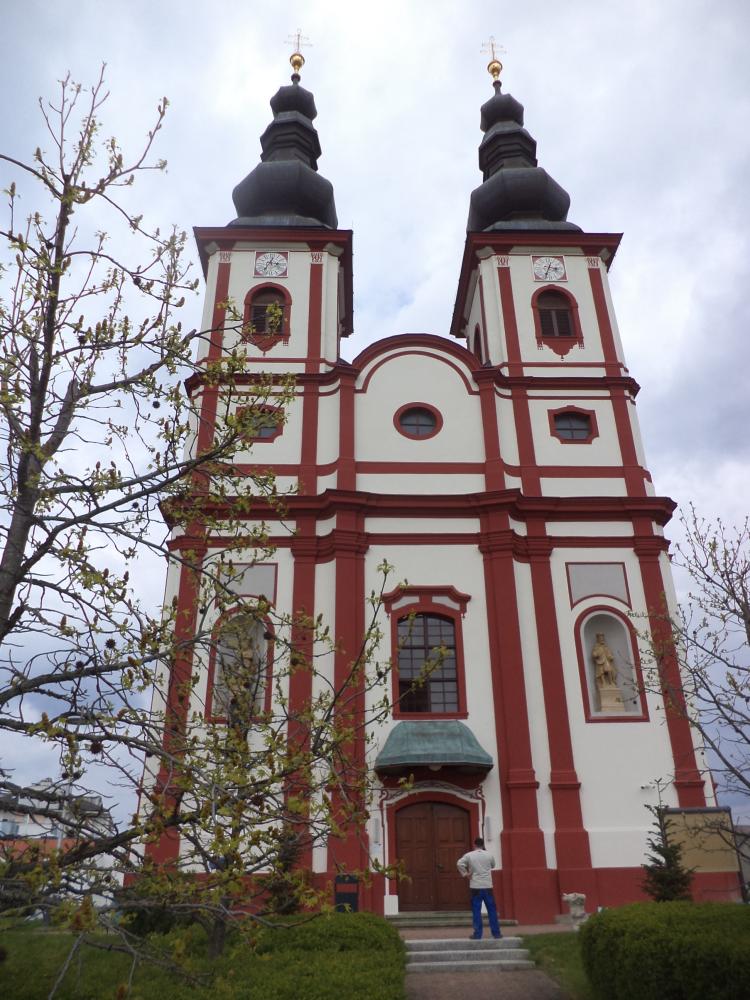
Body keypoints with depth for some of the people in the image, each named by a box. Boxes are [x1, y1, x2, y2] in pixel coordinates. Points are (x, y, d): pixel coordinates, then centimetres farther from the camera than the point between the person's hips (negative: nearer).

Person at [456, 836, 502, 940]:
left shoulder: (469, 855, -2)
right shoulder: (489, 855, 2)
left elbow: (459, 864, -12)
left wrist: (465, 874, -2)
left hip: (475, 887, -1)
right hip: (487, 886, 1)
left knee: (476, 911, 3)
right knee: (492, 910, 9)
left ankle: (477, 934, 3)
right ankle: (496, 933, 11)